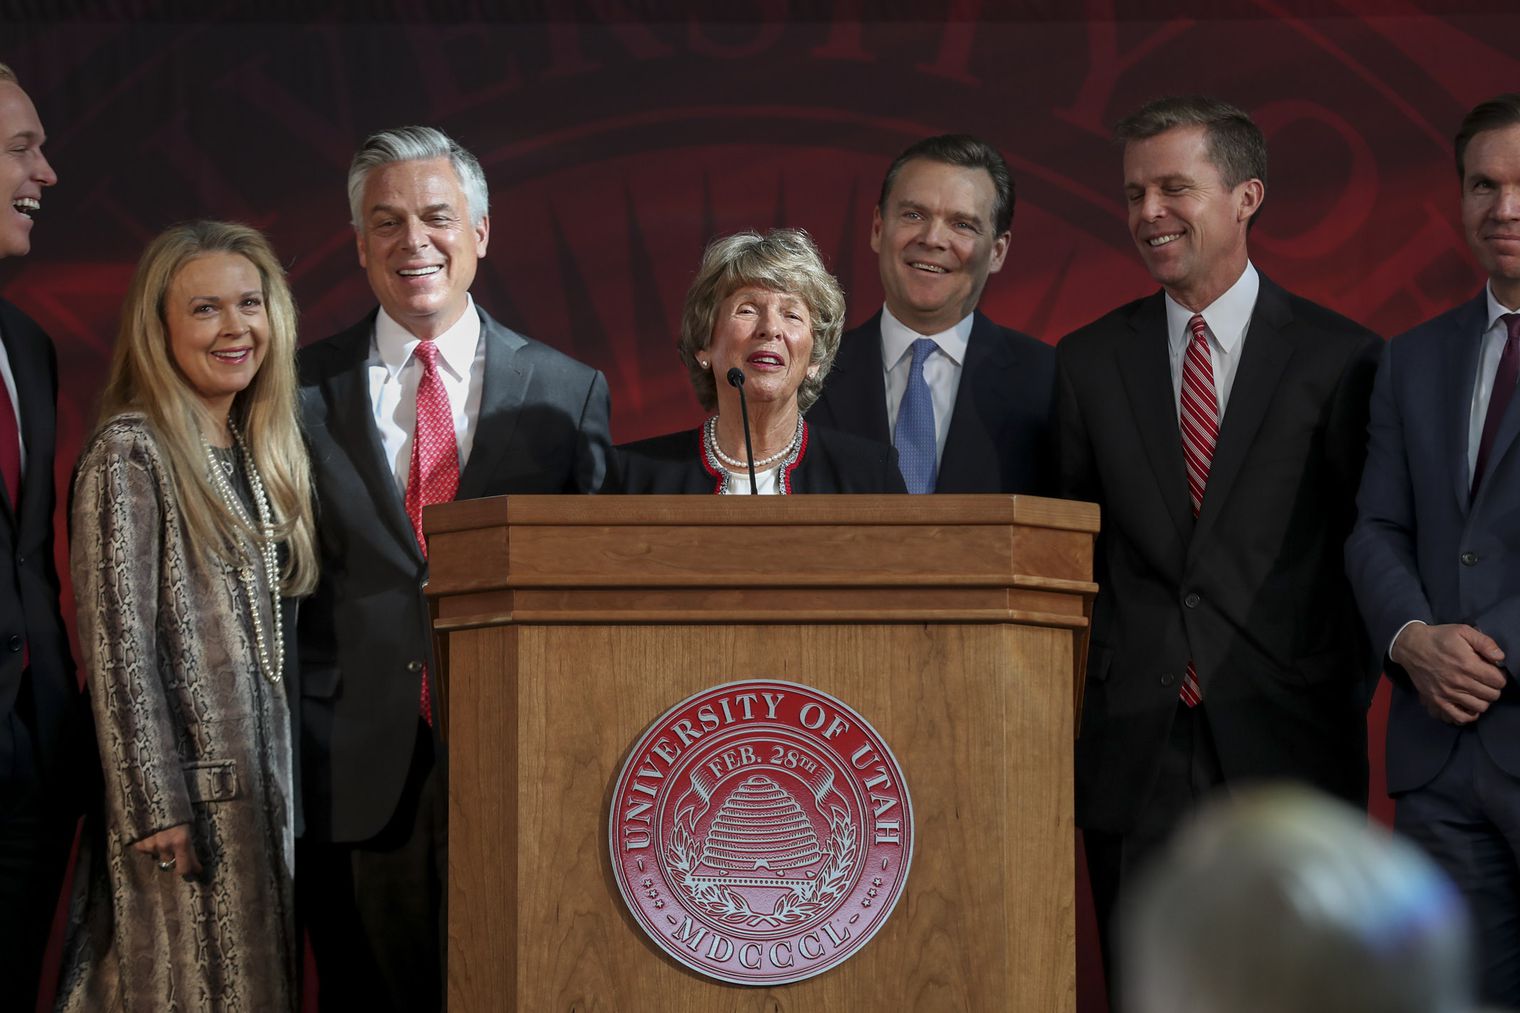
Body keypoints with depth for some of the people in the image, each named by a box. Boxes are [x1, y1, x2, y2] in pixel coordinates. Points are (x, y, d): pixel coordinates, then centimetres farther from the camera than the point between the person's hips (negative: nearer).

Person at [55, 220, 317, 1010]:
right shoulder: (130, 453, -9)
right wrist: (155, 806, -18)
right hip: (182, 791, -7)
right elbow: (115, 638, -13)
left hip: (269, 787, 7)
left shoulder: (266, 453, 14)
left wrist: (294, 788, 11)